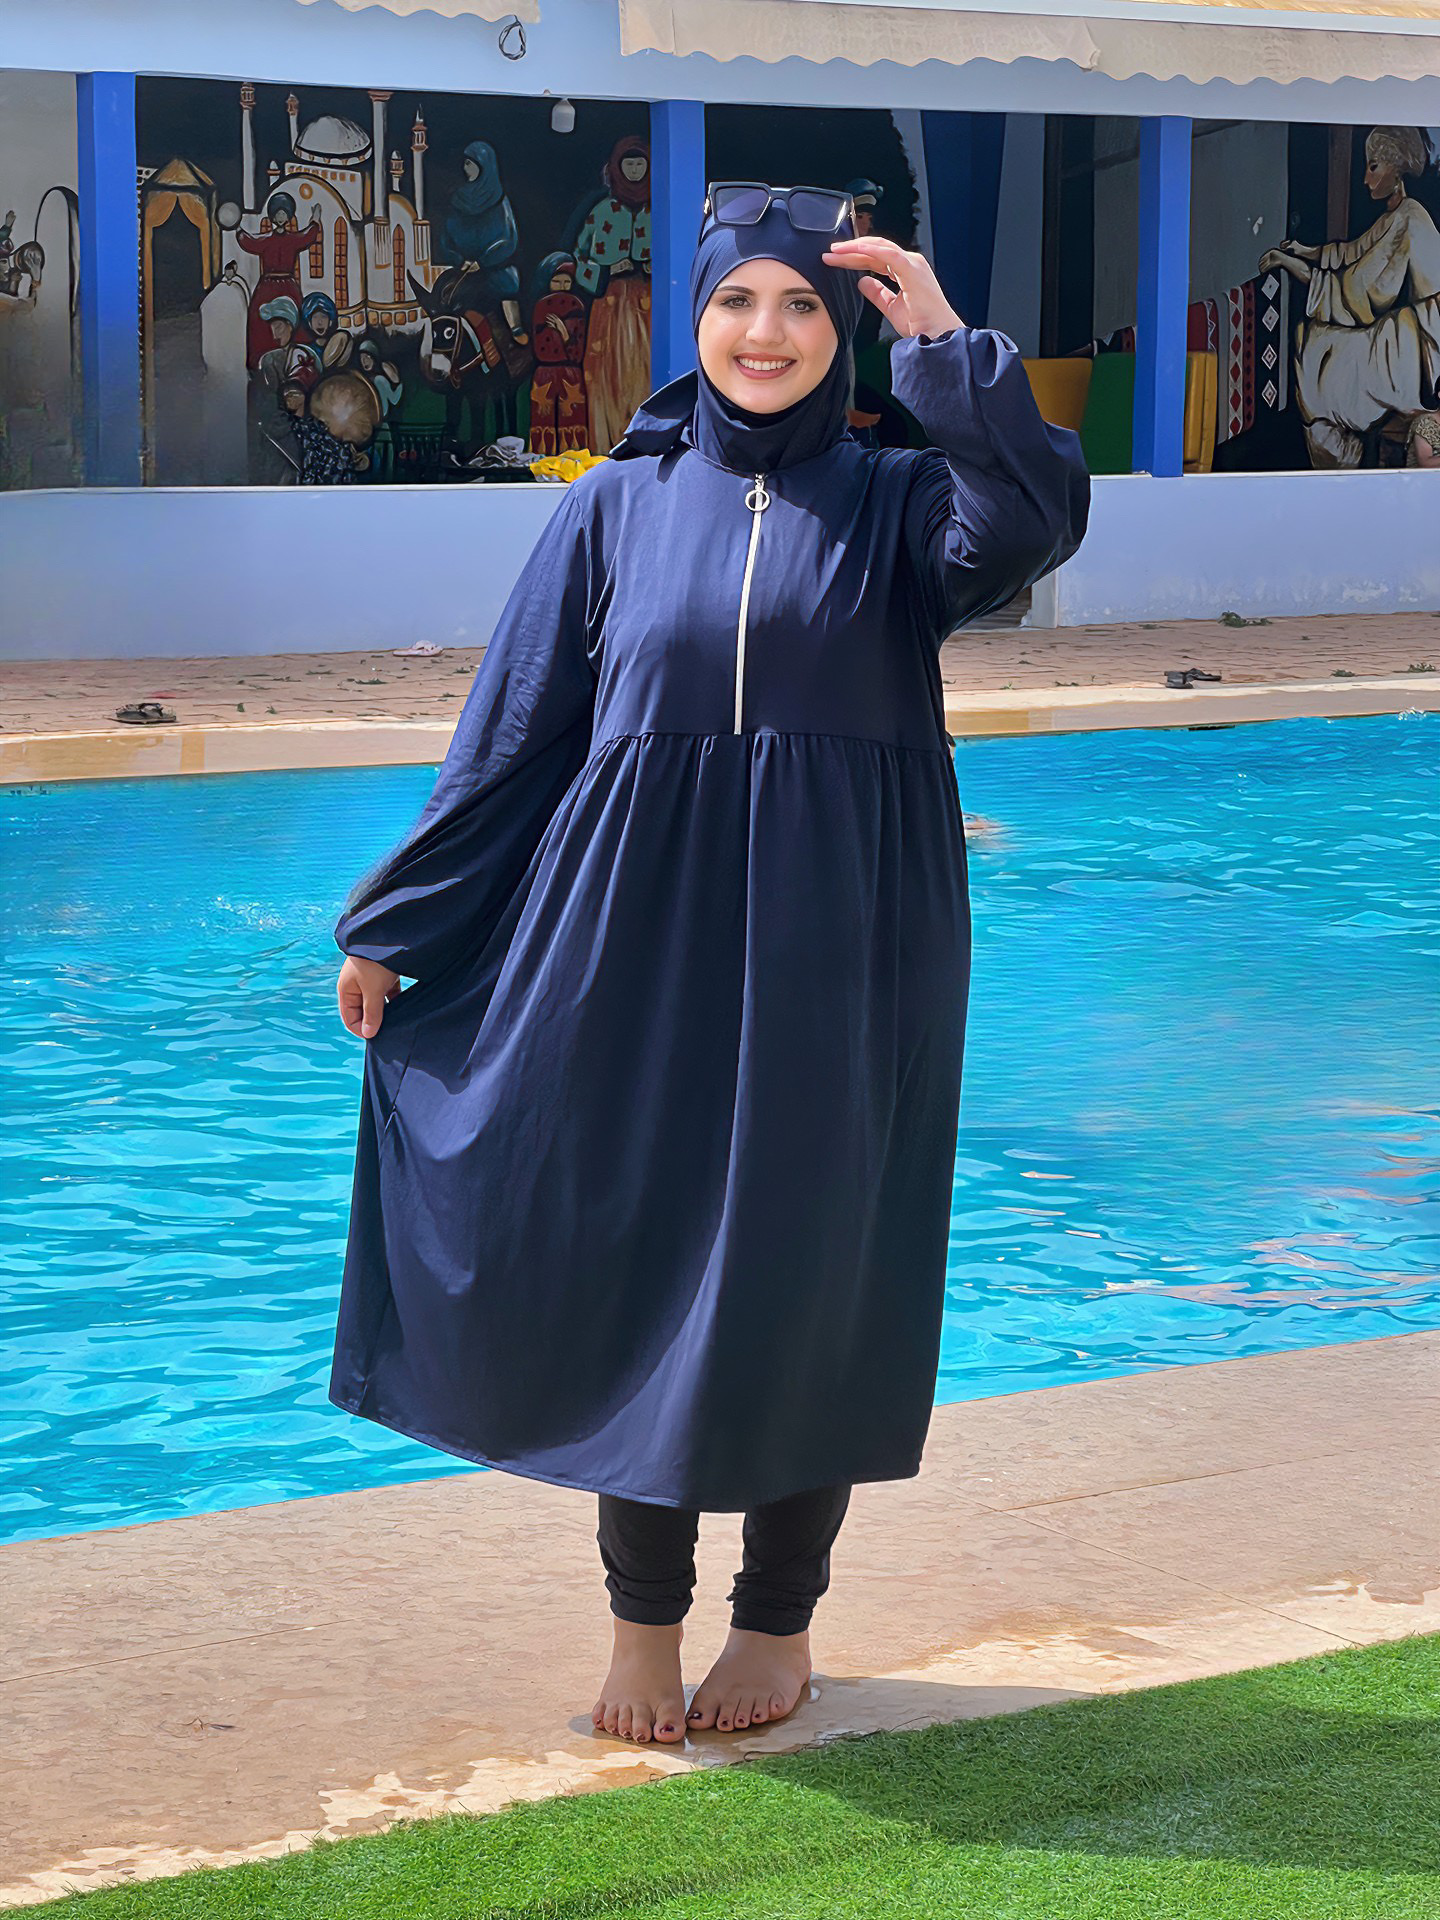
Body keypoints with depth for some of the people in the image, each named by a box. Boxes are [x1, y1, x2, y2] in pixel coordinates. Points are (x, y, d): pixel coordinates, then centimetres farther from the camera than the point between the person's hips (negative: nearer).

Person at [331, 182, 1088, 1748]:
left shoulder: (898, 507, 3)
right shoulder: (617, 509, 6)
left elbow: (1035, 521, -20)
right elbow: (512, 736, 8)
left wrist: (944, 337, -20)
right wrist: (393, 925, 7)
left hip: (836, 951, -1)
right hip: (641, 931, 1)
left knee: (806, 1267, 4)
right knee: (630, 1255, 4)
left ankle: (780, 1619, 19)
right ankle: (643, 1617, 18)